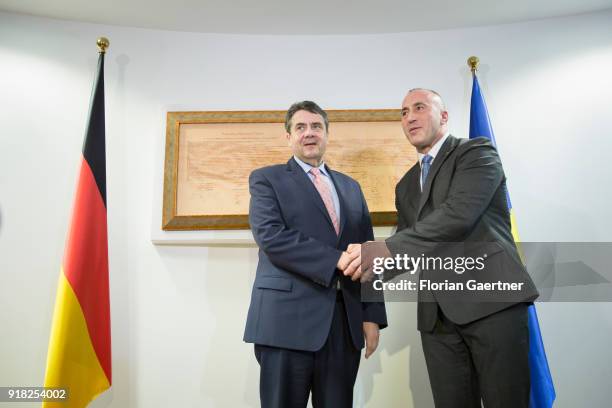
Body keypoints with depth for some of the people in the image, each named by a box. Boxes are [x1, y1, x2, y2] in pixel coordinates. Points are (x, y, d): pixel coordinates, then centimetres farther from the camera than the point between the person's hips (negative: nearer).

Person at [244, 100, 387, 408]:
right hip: (288, 318, -4)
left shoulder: (350, 187, 17)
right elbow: (270, 236, -13)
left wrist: (372, 315, 6)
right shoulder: (266, 179, 4)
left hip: (345, 320, 4)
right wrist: (336, 260, -19)